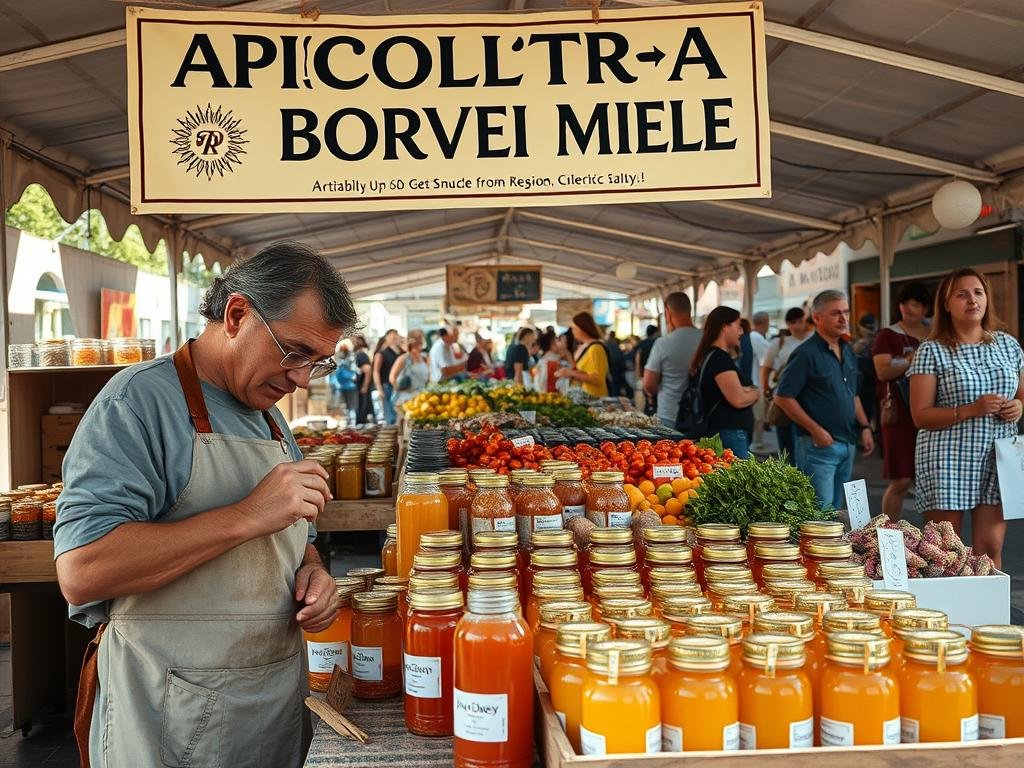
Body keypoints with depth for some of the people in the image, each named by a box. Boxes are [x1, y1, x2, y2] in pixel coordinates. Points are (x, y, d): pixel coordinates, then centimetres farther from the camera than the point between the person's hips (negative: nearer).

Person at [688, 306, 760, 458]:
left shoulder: (710, 356, 17)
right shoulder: (720, 358, -14)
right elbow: (738, 400, -21)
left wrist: (747, 392, -3)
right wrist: (754, 394, -1)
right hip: (730, 433, -11)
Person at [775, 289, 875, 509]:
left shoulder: (848, 351, 13)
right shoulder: (806, 354, -12)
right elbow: (783, 397, -15)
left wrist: (864, 427, 11)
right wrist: (815, 430, -17)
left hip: (848, 443, 8)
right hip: (819, 444, -8)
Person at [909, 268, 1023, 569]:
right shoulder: (932, 351, -3)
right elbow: (921, 416, -8)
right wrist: (971, 410, -20)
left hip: (998, 461, 4)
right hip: (948, 462, -4)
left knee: (990, 549, 3)